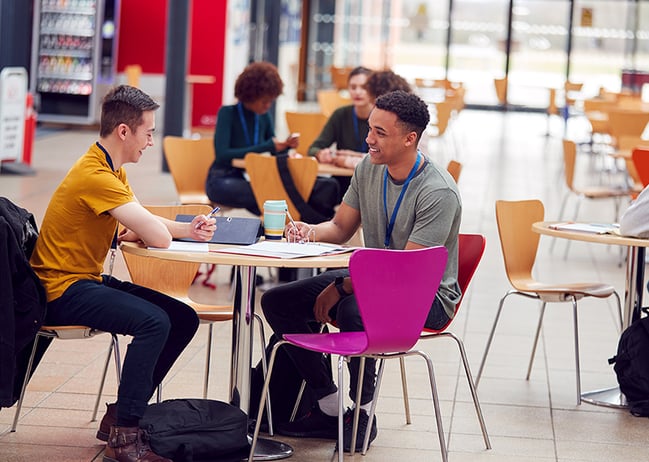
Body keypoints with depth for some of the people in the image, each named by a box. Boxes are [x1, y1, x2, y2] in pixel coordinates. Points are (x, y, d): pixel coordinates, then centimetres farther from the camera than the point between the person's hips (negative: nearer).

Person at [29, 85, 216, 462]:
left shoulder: (110, 170, 12)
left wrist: (189, 229, -3)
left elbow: (147, 227, 15)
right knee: (153, 322, -29)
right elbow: (158, 238, -26)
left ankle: (123, 414, 8)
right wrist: (133, 233, -3)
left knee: (184, 319, 3)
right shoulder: (95, 177, -23)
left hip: (90, 280, 10)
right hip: (64, 290, -10)